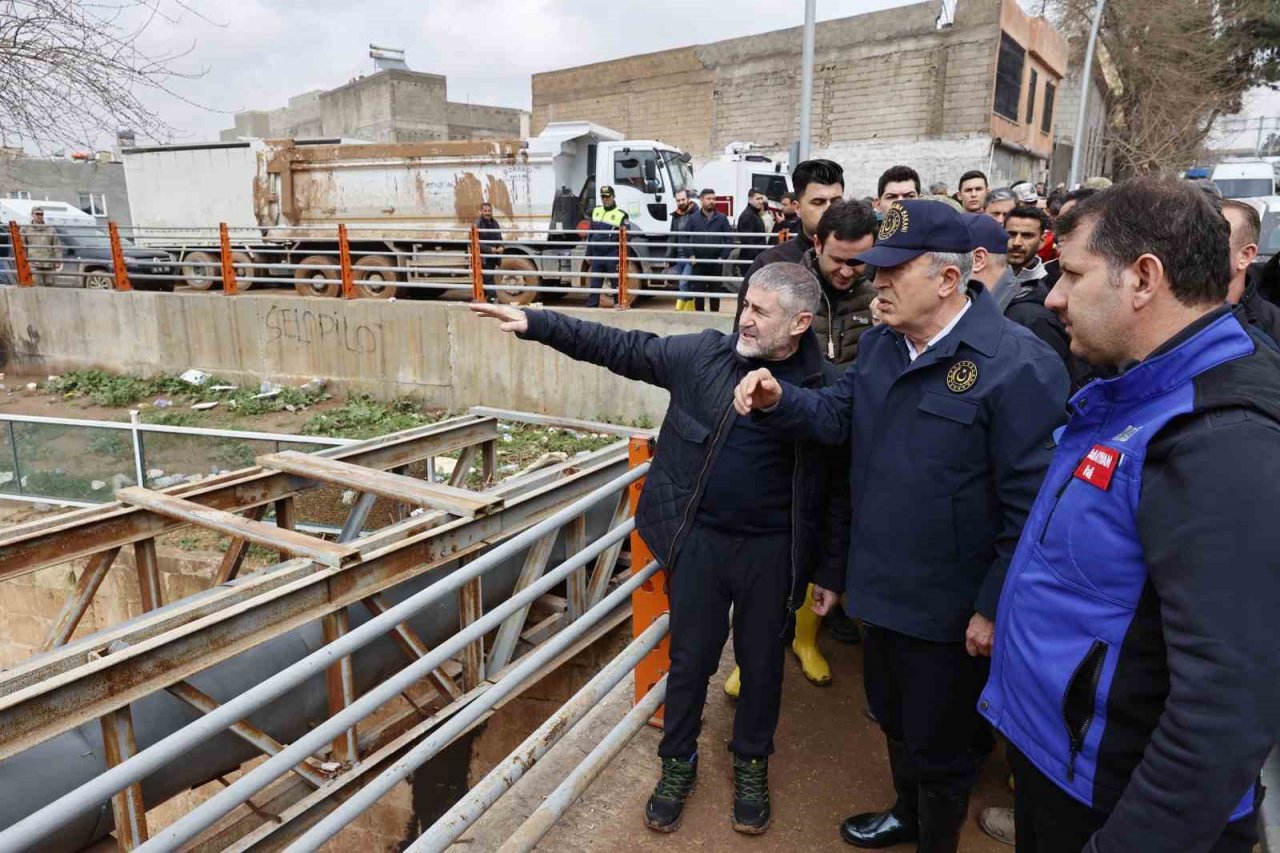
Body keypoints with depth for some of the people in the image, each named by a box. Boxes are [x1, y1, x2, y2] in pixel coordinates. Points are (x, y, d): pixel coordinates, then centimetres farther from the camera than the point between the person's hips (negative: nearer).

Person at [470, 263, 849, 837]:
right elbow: (620, 347, 0)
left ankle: (751, 763, 43)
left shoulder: (828, 388, -9)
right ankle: (677, 762, 39)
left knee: (761, 661, 17)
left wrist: (832, 570, 0)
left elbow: (839, 487, -3)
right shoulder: (702, 354, -6)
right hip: (699, 539, 1)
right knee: (690, 657, 15)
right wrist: (536, 324, -5)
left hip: (771, 551, -1)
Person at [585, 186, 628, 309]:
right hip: (596, 255, 5)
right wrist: (588, 253, 15)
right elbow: (590, 233, 18)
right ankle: (591, 307, 12)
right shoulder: (596, 210, 13)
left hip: (612, 256, -5)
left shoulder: (621, 215, -5)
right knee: (594, 284, 7)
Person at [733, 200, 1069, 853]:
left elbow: (1030, 506, -21)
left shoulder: (1018, 366, -22)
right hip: (881, 587, 8)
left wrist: (995, 606, -19)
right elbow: (836, 416, 2)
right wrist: (779, 400, -18)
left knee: (938, 747, 16)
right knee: (893, 718, 29)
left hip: (950, 609, -7)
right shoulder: (879, 344, 3)